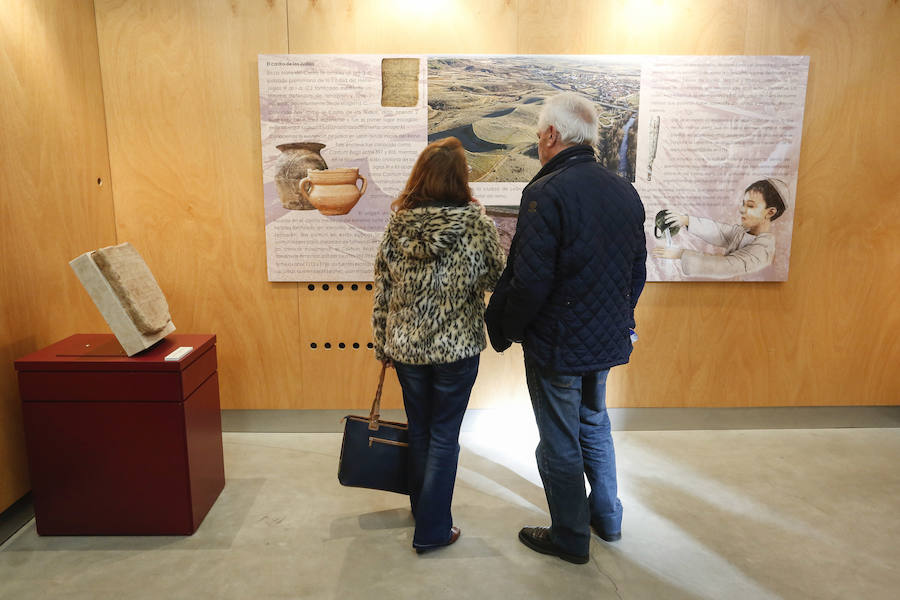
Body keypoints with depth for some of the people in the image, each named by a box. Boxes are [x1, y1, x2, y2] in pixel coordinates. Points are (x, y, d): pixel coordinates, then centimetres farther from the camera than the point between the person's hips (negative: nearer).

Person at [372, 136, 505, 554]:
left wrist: (383, 345, 12)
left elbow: (382, 292, 0)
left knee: (419, 430, 21)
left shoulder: (397, 225, -4)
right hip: (457, 347, -3)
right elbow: (496, 277, 0)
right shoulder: (475, 222, -13)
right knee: (444, 437, 10)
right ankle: (432, 530, 21)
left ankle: (421, 509, 40)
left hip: (406, 347, 3)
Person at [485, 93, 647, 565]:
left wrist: (503, 329, -8)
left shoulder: (547, 193, -21)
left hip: (557, 344, -8)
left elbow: (530, 280, -24)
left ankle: (570, 537, 28)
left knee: (560, 442, 9)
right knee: (594, 424, 25)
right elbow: (637, 273, 11)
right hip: (609, 339, 8)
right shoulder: (626, 193, 4)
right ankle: (606, 516, 41)